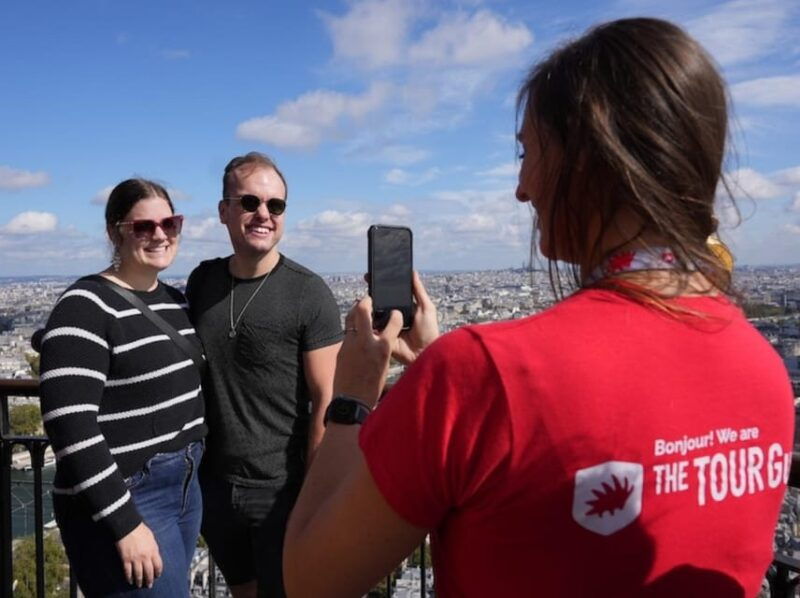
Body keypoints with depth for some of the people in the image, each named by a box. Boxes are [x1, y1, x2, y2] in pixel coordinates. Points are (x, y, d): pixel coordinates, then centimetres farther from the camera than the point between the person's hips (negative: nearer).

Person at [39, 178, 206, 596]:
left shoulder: (175, 300, 8)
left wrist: (191, 476, 13)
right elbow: (70, 429, -22)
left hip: (185, 488, 8)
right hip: (124, 500, -7)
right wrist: (125, 525, -21)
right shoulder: (85, 308, -16)